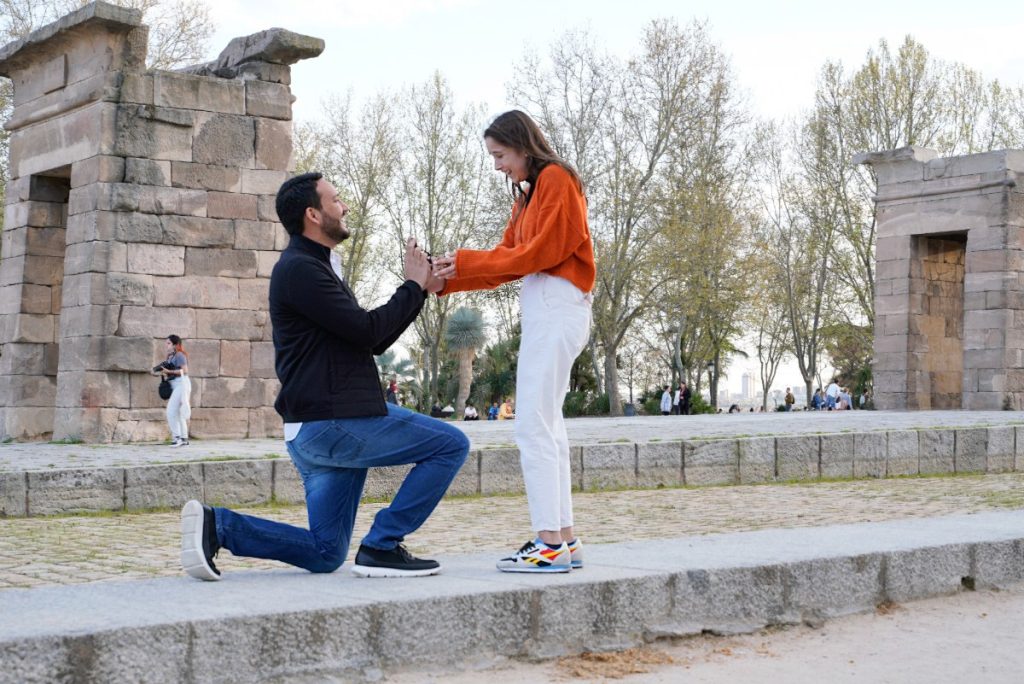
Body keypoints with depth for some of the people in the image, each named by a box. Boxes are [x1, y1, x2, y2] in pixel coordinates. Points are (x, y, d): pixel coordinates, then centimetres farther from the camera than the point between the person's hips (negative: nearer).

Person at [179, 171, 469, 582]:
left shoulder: (317, 268, 23)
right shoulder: (299, 269, -10)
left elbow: (375, 342, 20)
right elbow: (366, 331, -16)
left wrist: (421, 288, 12)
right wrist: (413, 286, -3)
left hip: (320, 428, 10)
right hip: (332, 424, -10)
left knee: (324, 555, 12)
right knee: (451, 445, -6)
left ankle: (216, 525, 3)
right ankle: (381, 547, -6)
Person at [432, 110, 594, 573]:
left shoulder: (556, 179, -4)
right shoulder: (527, 194, 24)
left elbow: (541, 252, -12)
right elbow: (510, 257, 16)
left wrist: (468, 261, -10)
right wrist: (451, 278, 5)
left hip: (556, 306, -10)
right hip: (540, 309, 10)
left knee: (533, 427, -14)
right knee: (546, 426, 7)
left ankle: (549, 545, -15)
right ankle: (564, 540, 8)